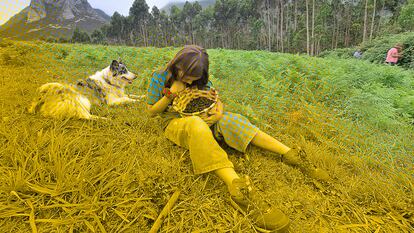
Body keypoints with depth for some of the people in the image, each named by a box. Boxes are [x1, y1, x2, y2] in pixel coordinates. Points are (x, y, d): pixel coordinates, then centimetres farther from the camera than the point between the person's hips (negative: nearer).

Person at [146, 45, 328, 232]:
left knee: (230, 120, -24)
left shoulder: (200, 80, 6)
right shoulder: (160, 78, -4)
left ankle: (290, 154, -29)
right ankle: (238, 189, -59)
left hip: (200, 118, 5)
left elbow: (217, 101, 8)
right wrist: (171, 94, -16)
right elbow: (151, 111, 0)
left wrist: (218, 112, -16)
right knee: (196, 126, -40)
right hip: (174, 123, -4)